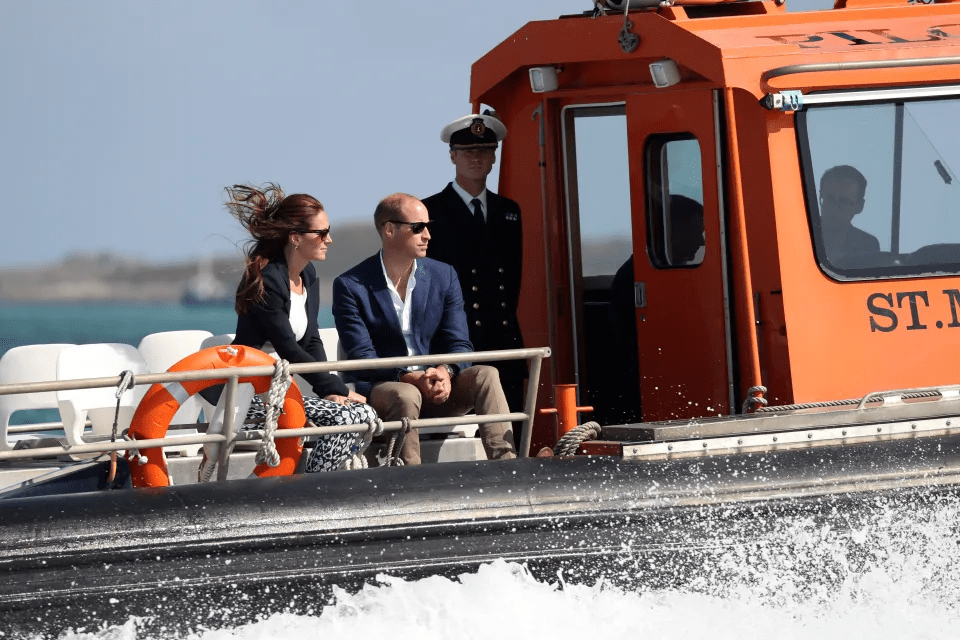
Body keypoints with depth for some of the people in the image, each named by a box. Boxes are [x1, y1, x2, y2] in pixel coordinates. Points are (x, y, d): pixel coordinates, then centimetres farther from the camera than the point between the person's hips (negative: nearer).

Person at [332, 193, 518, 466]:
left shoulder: (444, 277, 9)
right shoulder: (350, 286, -4)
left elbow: (459, 345, 5)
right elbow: (361, 356, -11)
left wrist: (445, 371, -20)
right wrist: (409, 378, -27)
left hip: (436, 391, 4)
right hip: (379, 389, -4)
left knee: (485, 375, -22)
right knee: (405, 395, -37)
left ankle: (505, 465, -35)